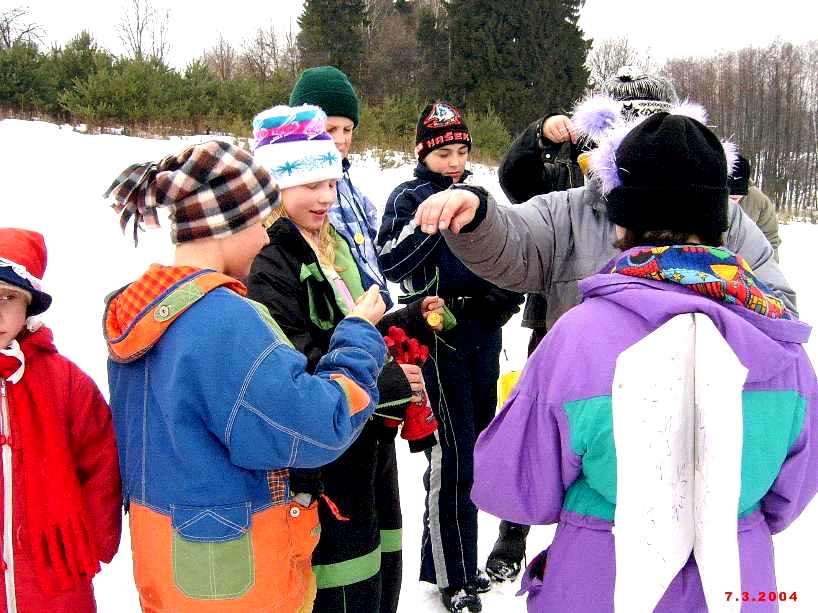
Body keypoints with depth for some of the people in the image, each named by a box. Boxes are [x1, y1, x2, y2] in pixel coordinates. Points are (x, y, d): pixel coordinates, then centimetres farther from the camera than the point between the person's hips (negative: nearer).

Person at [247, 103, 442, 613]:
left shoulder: (329, 244, 13)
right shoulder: (267, 261, -18)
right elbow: (296, 367, -26)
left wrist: (409, 321, 5)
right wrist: (387, 383, -20)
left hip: (368, 444, 9)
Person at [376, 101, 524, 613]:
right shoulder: (409, 197, -4)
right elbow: (391, 263, -19)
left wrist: (508, 297, 7)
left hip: (484, 331, 7)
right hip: (440, 334, -7)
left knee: (476, 447, 12)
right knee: (453, 454, -4)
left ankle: (460, 560, 28)